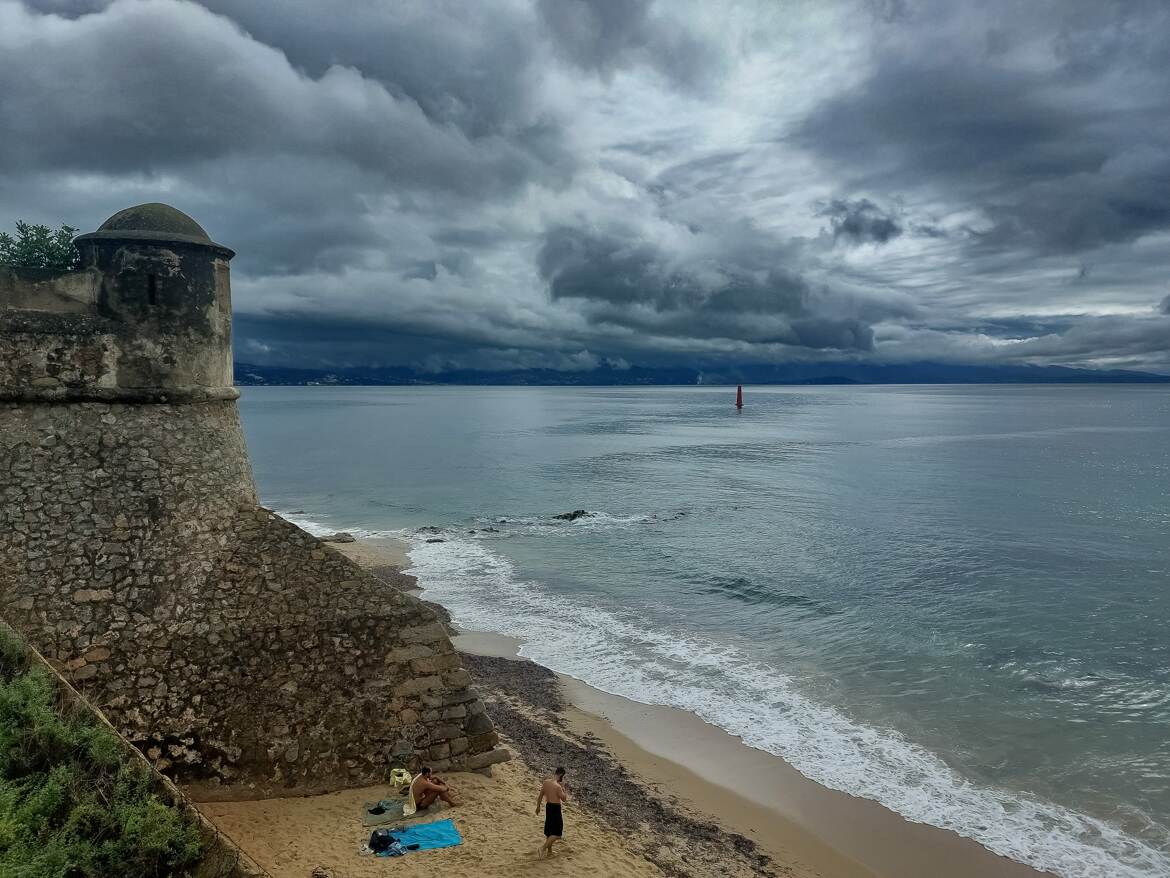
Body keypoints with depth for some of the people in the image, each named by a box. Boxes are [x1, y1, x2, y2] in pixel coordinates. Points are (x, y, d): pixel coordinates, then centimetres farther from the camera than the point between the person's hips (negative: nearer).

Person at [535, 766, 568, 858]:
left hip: (548, 807, 8)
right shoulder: (557, 786, -23)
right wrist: (563, 787, -9)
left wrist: (538, 807, 22)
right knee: (557, 833, 4)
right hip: (555, 808, -8)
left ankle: (549, 851, 33)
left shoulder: (545, 782, 0)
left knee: (550, 830, 22)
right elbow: (564, 799, -12)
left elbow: (540, 796, 11)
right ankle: (543, 848, -4)